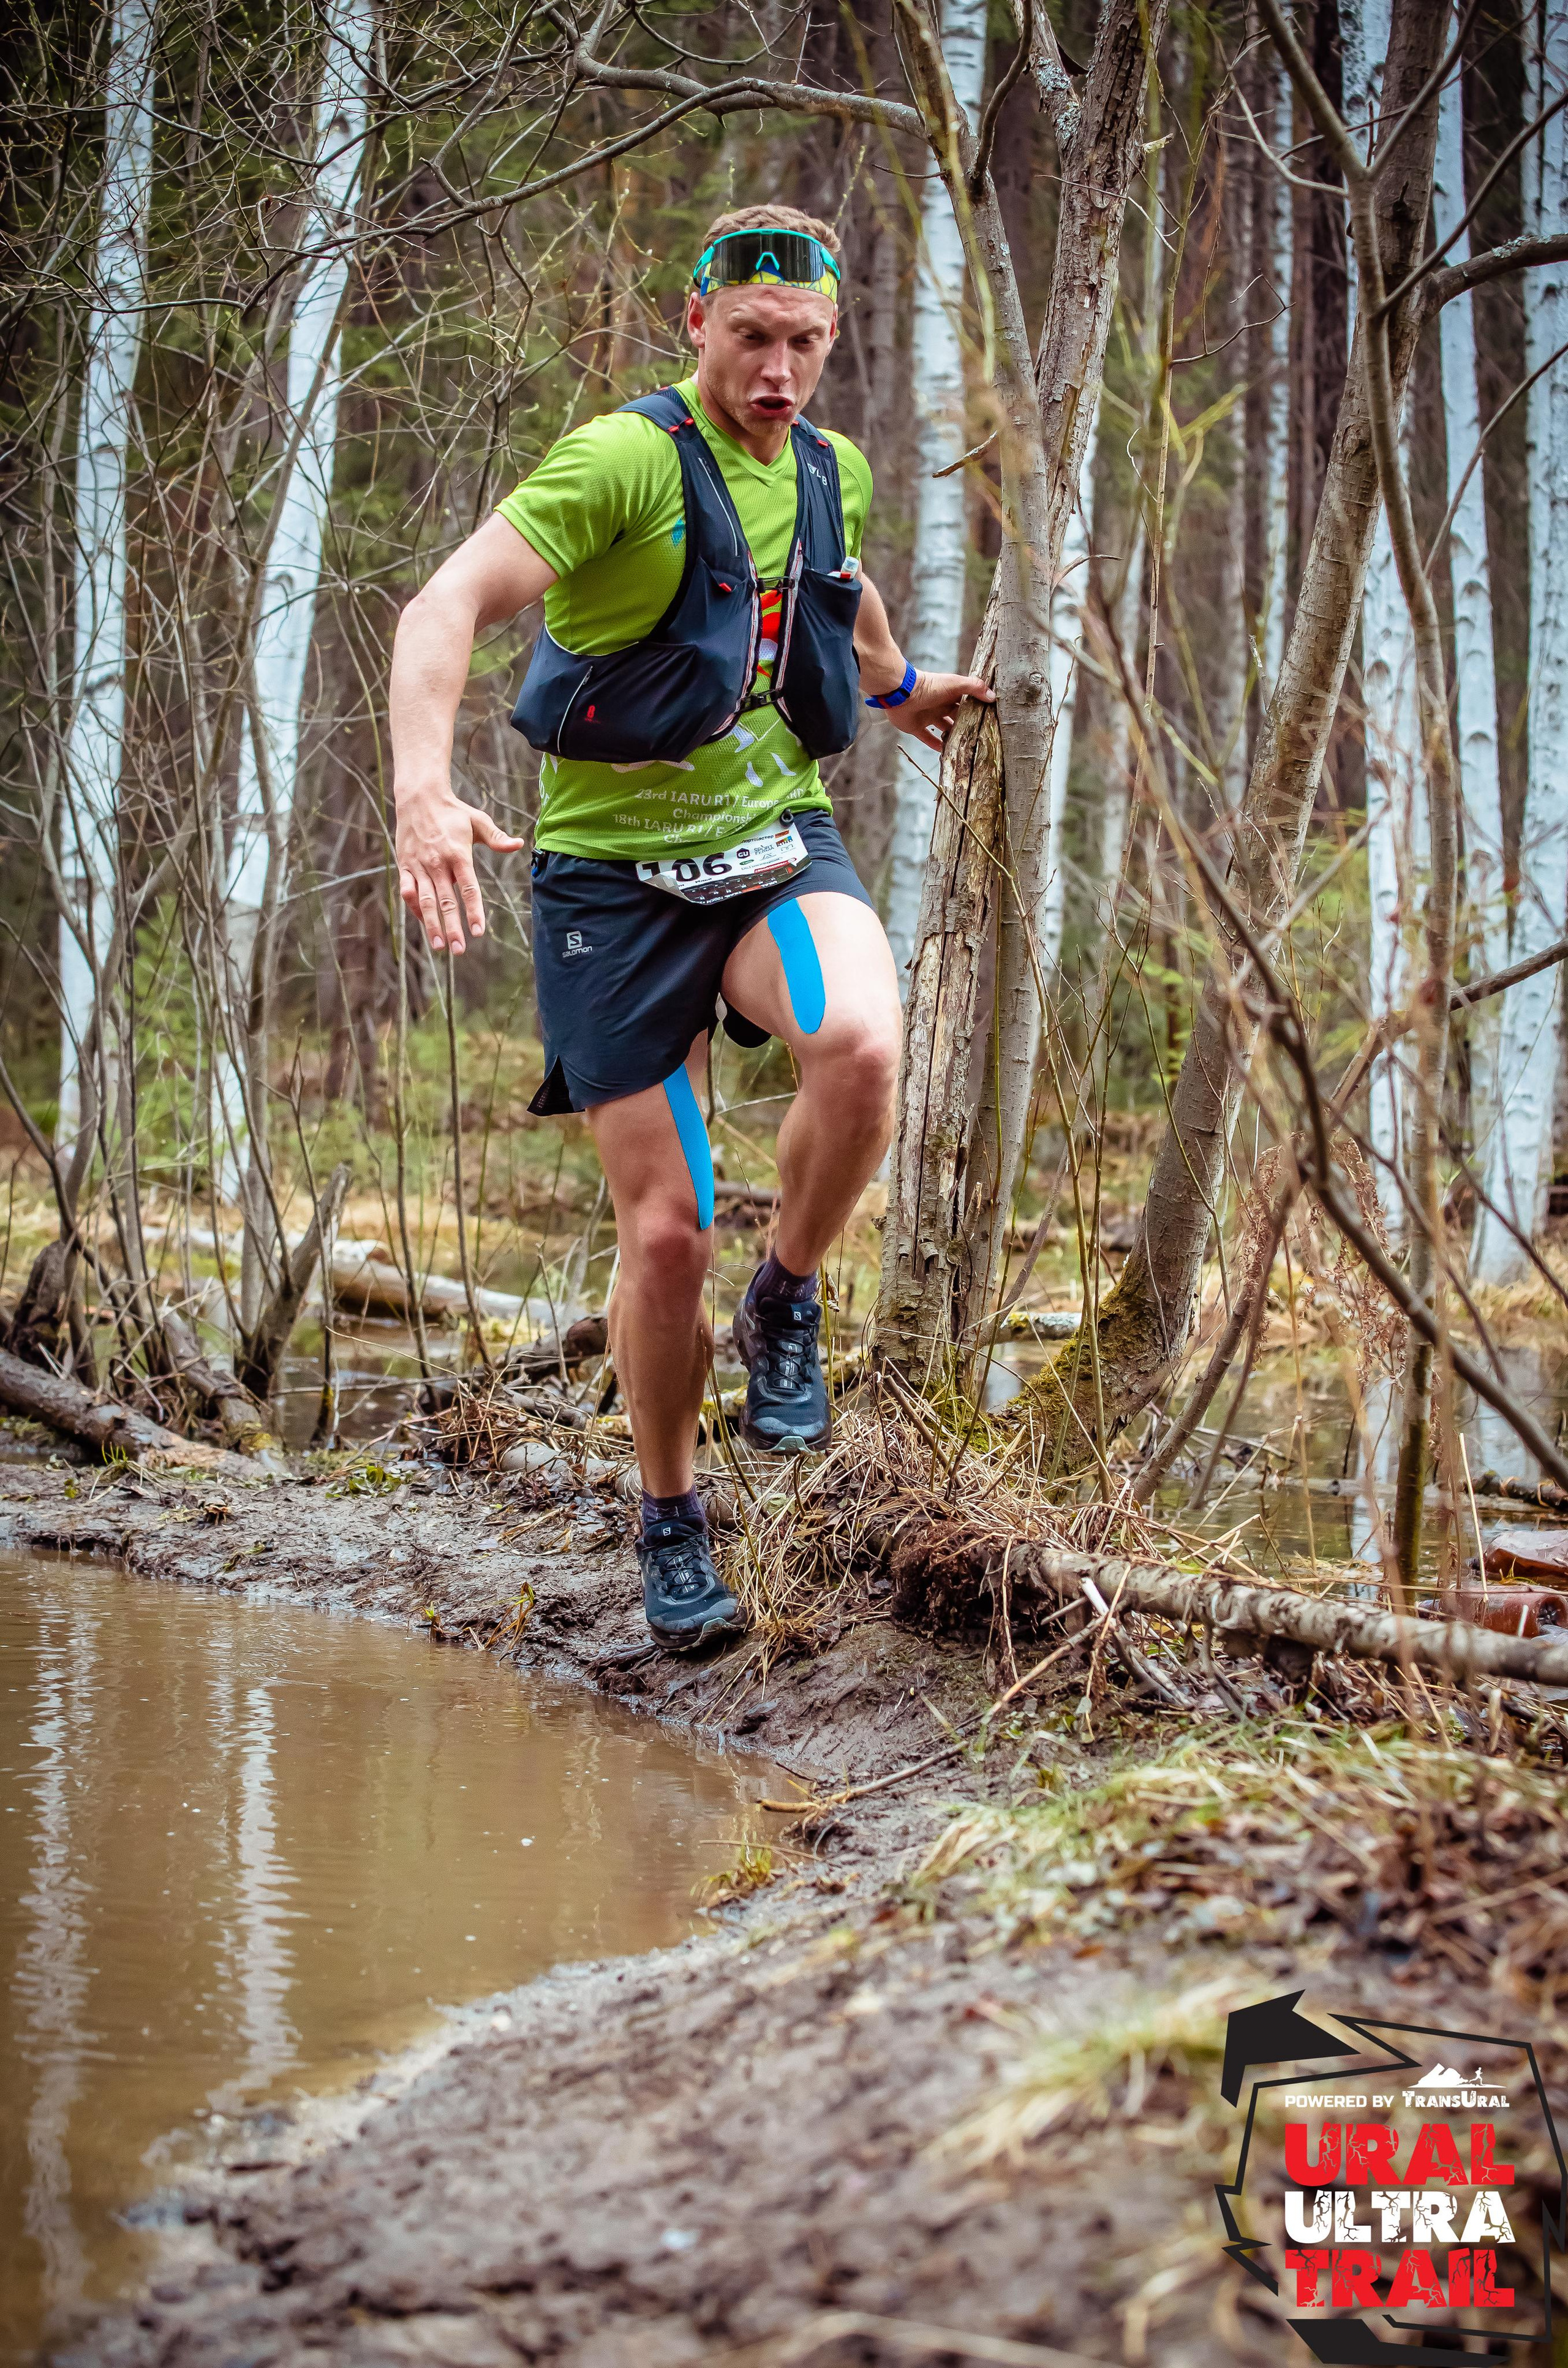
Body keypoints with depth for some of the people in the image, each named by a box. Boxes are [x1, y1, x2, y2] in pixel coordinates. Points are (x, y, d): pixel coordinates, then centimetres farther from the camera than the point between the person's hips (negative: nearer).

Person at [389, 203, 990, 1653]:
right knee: (667, 1232, -3)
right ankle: (671, 1521, 21)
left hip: (779, 843, 4)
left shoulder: (831, 473, 5)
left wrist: (896, 685, 45)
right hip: (618, 870, -4)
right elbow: (449, 608, -26)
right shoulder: (625, 459, -15)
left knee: (861, 1044, -31)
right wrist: (424, 789, -41)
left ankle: (789, 1301, -3)